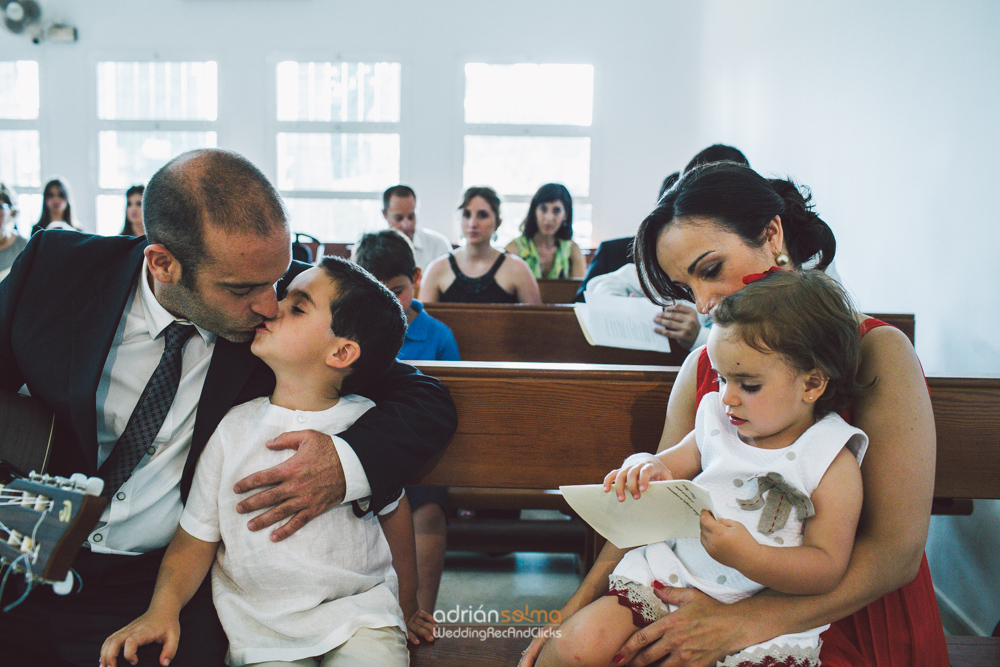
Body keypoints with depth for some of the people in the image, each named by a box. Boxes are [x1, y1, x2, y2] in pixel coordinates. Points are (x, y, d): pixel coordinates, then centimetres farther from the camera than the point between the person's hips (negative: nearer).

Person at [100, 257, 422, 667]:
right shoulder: (233, 428, -3)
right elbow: (195, 539, 2)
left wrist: (407, 606, 22)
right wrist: (164, 606, -15)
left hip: (359, 616, 0)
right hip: (260, 626, 1)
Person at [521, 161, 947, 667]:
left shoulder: (878, 353, -10)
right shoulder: (701, 369, 5)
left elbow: (897, 551, -16)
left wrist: (741, 624, -25)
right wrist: (576, 611, -10)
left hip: (844, 625, -4)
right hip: (716, 599, 4)